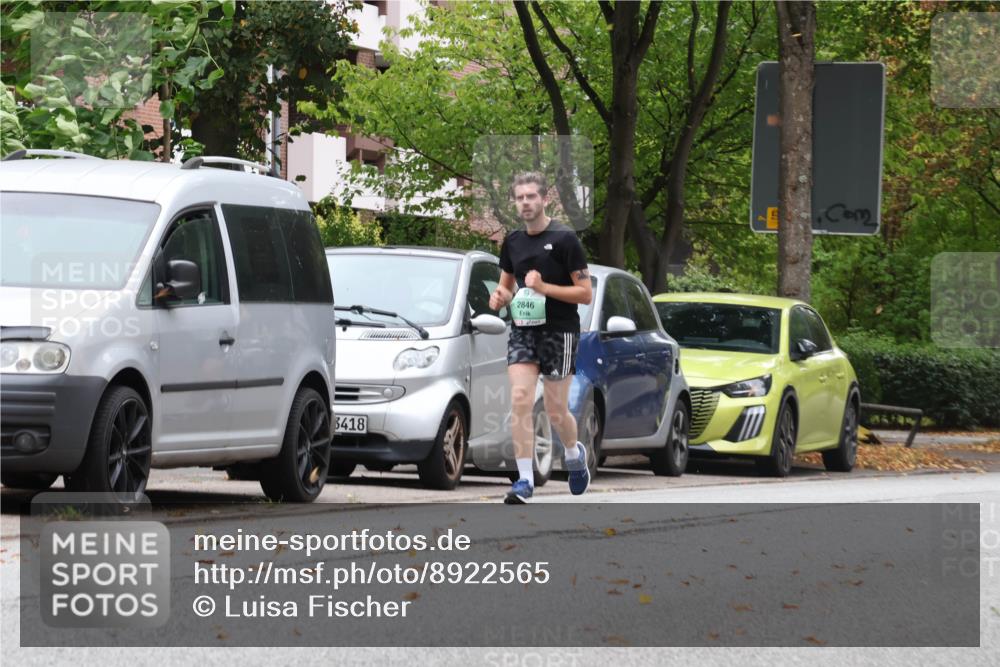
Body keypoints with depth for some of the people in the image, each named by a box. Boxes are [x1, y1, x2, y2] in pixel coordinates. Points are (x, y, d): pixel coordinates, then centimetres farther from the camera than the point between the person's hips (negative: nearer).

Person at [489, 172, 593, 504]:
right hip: (522, 330, 4)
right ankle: (525, 481, -10)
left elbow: (585, 293, -10)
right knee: (520, 400, -12)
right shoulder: (513, 242, 8)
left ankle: (574, 454, 35)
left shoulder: (564, 239, -9)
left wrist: (544, 288, -21)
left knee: (555, 410, 3)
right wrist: (501, 296, -1)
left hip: (559, 331, -4)